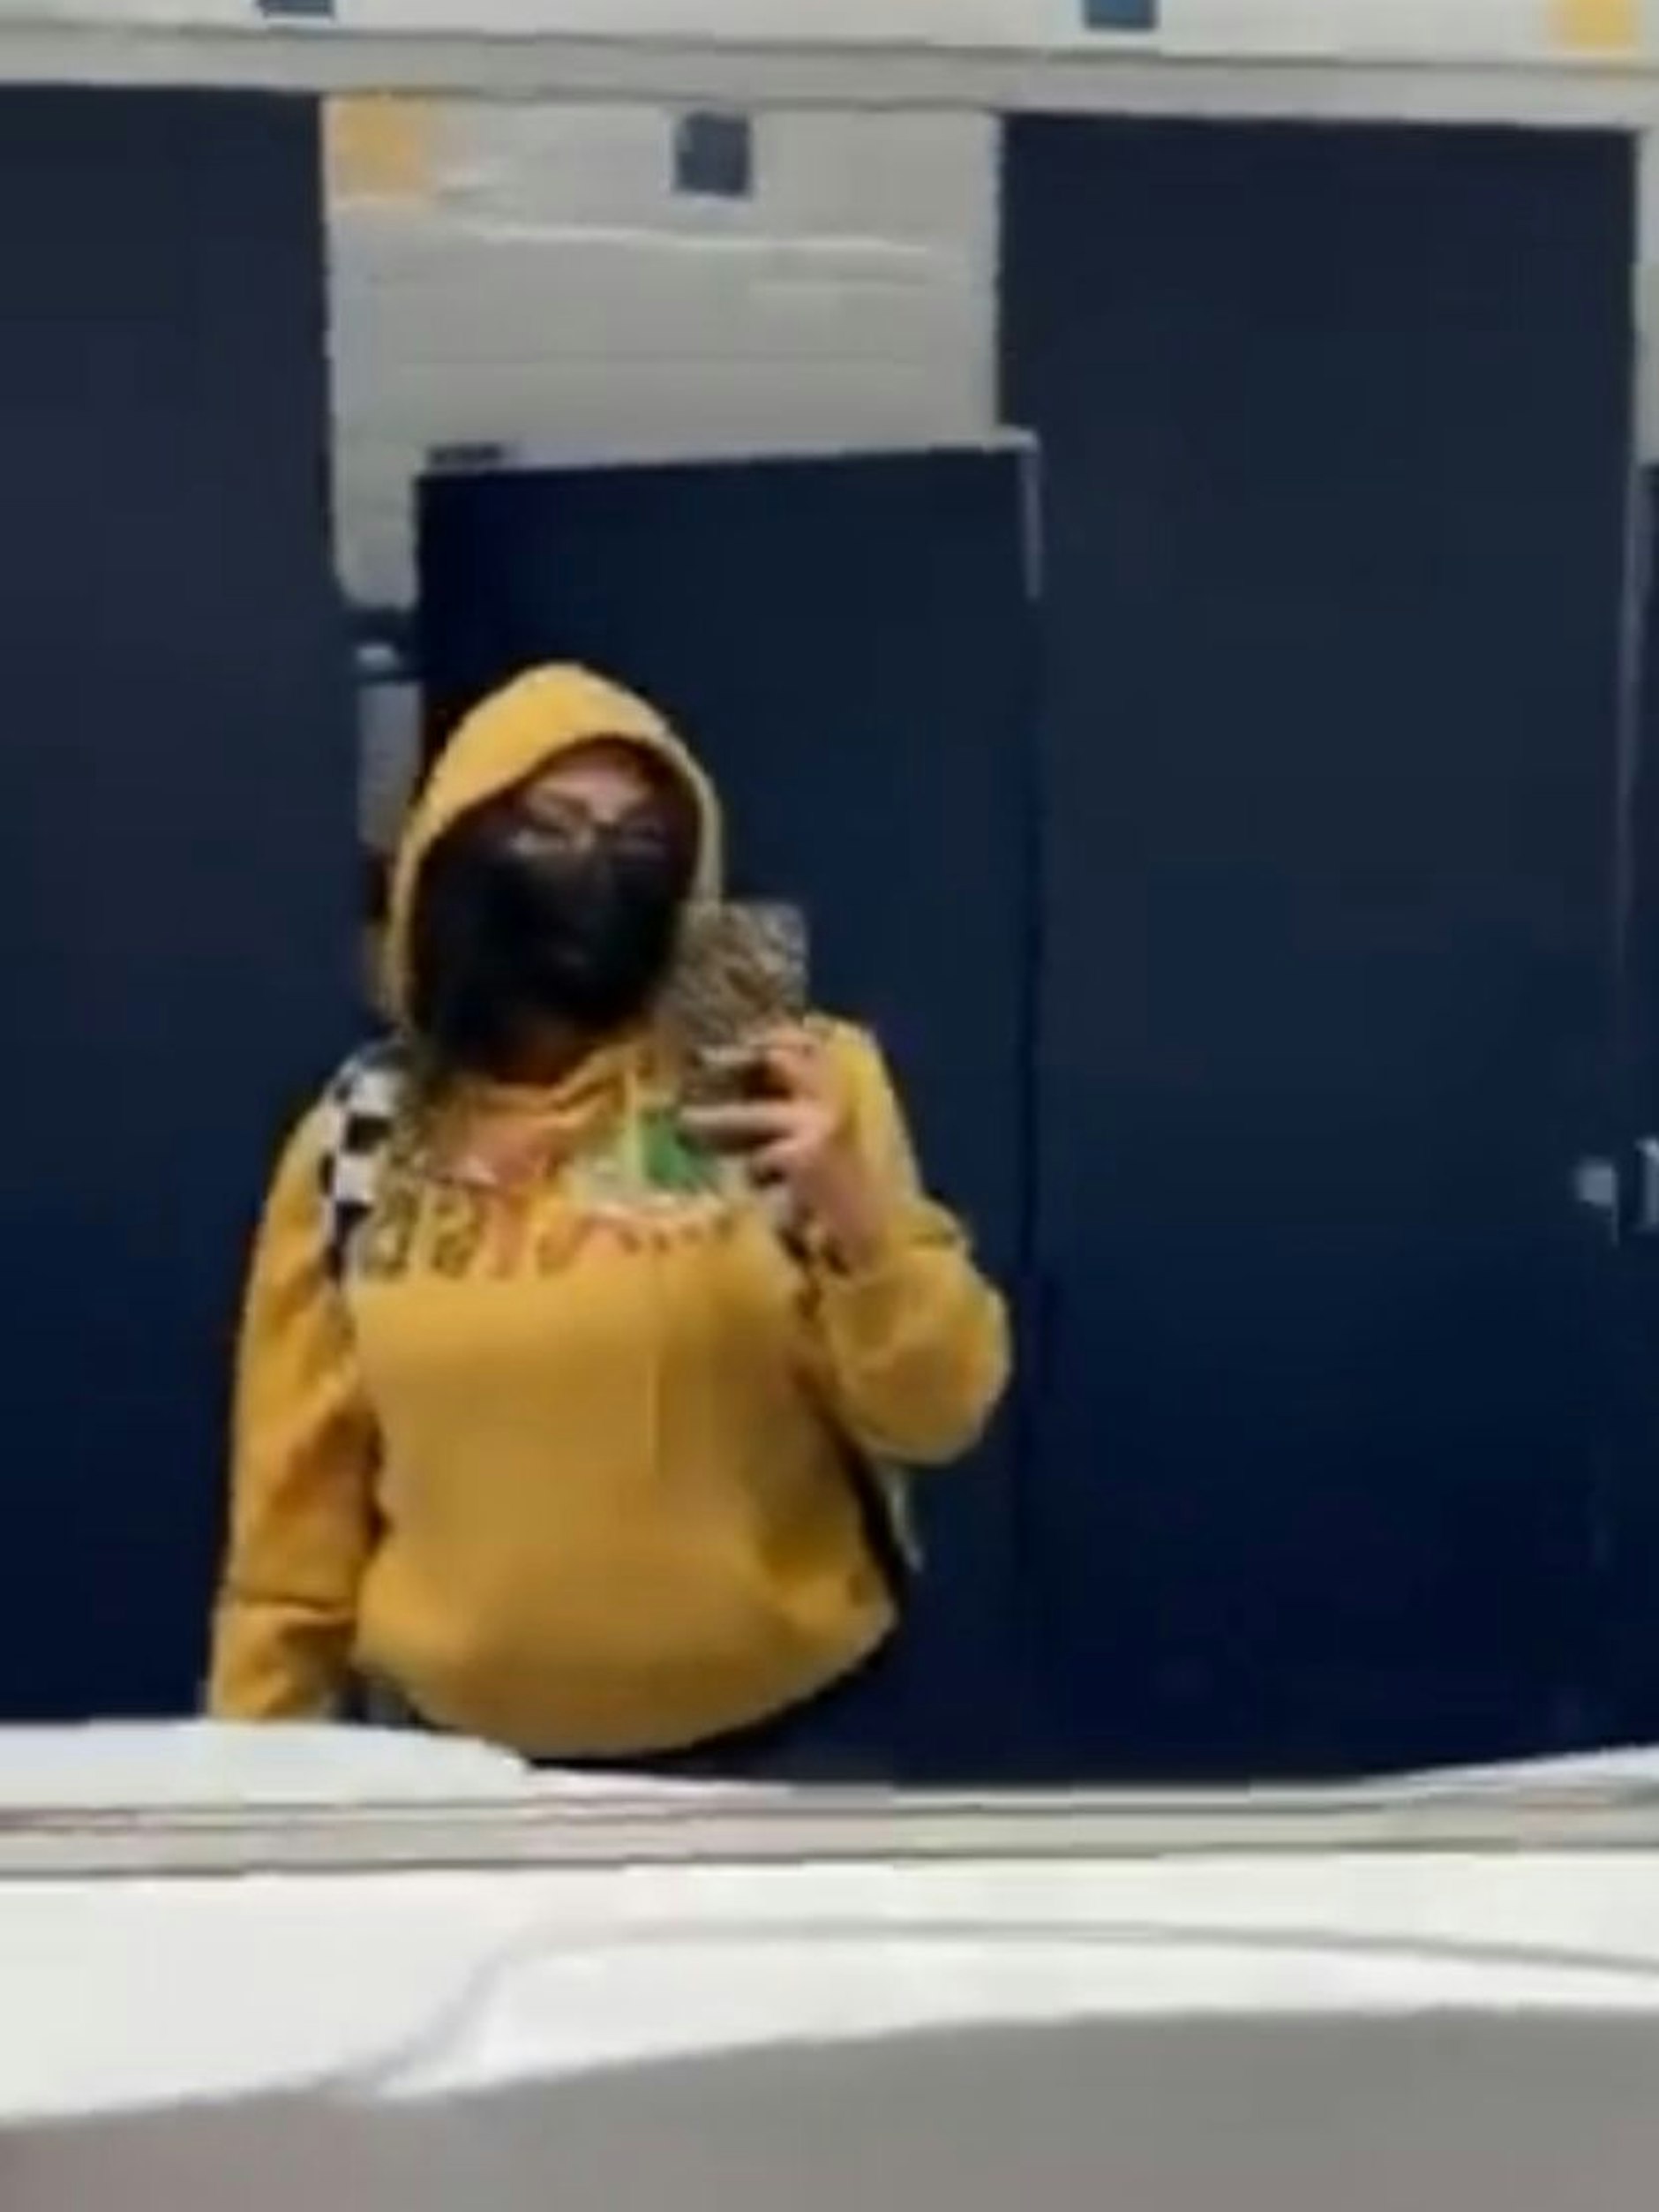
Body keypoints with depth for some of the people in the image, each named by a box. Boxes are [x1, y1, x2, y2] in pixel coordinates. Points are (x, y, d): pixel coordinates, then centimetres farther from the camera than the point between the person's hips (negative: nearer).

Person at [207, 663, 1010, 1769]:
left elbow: (934, 1415, -9)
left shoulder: (795, 1086, -5)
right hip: (460, 1760, 2)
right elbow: (298, 1505, 5)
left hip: (779, 1742, -1)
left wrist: (854, 1214, -24)